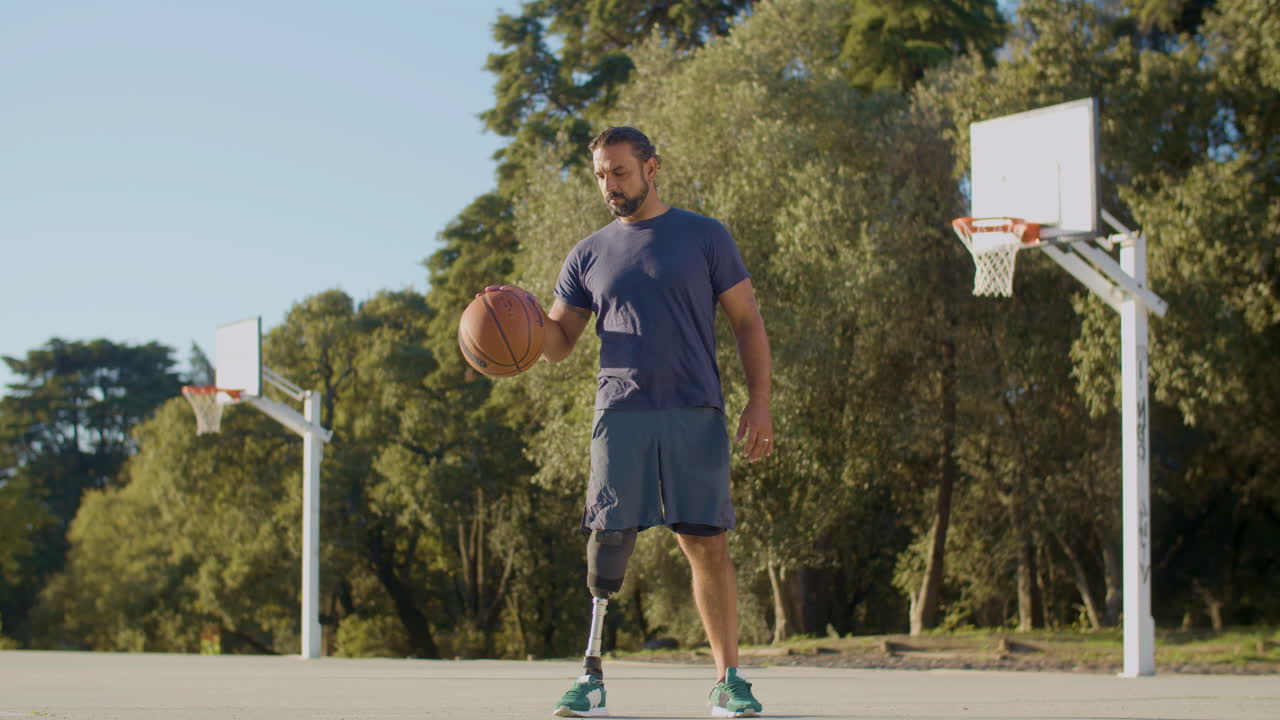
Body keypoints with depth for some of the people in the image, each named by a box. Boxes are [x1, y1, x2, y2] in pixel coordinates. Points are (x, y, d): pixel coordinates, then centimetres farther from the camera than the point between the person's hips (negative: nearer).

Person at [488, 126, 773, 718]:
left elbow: (748, 323, 6)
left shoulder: (705, 238, 7)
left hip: (695, 416, -2)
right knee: (606, 544, -4)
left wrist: (759, 401, -5)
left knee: (708, 545, -3)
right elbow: (558, 343, 14)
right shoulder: (588, 255, 14)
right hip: (620, 417, 2)